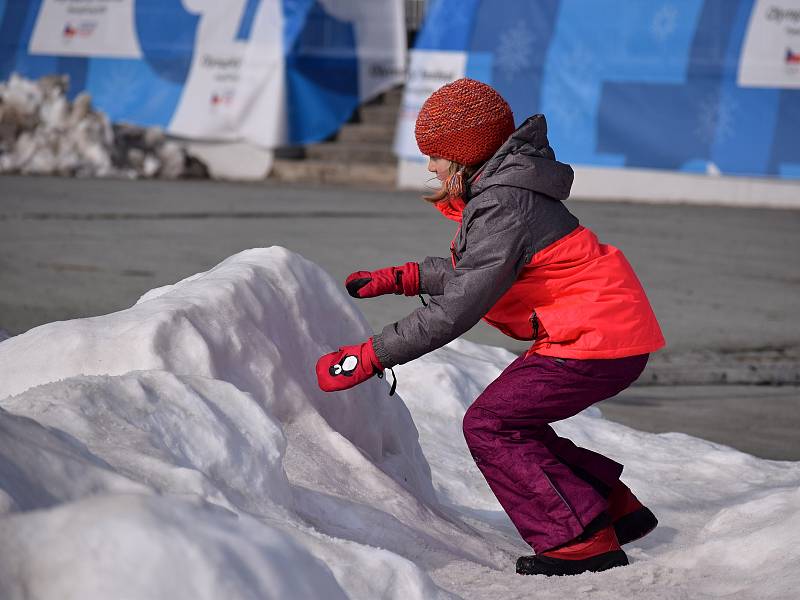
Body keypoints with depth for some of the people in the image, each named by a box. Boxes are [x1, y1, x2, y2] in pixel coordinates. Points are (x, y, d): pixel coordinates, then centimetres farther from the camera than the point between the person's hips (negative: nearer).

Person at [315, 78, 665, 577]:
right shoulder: (500, 189, 10)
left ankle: (584, 544, -6)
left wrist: (367, 358, -23)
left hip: (596, 339, -10)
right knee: (512, 423, 16)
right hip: (614, 330, 10)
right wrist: (397, 279, 15)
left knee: (490, 426, -7)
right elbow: (471, 268, 24)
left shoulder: (502, 209, -21)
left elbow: (455, 311, -25)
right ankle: (618, 512, 21)